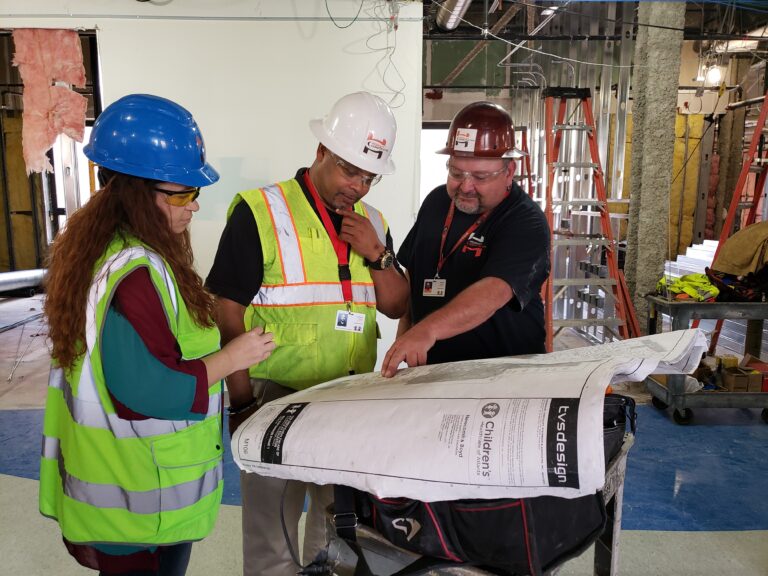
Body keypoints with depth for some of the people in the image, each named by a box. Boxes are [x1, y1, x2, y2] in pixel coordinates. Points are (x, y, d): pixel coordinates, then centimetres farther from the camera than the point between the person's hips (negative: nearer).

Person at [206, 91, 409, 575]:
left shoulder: (372, 222, 7)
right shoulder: (261, 213, -11)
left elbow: (397, 306, 8)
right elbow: (226, 314, -11)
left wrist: (377, 255, -9)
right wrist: (242, 401, -11)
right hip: (276, 398, -5)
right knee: (271, 537, 11)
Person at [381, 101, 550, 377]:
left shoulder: (526, 223, -14)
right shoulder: (436, 201, 7)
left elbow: (493, 292, -30)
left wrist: (427, 330, -43)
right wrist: (404, 335, 9)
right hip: (431, 370, 3)